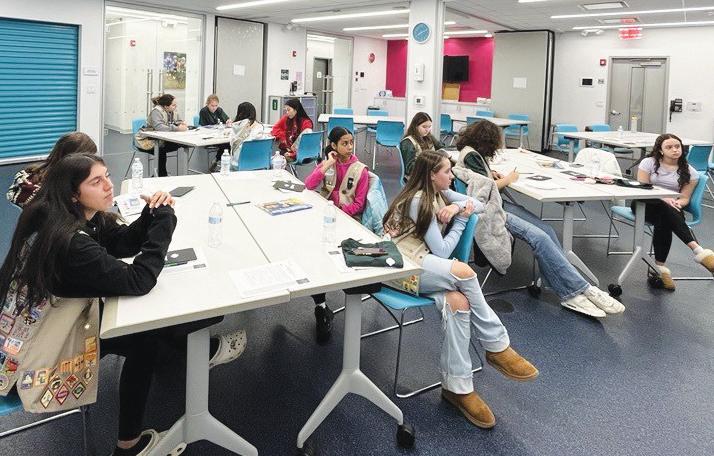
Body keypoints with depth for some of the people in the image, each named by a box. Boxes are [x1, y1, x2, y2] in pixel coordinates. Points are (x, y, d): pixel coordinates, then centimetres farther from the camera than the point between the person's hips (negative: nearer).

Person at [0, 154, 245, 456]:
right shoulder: (69, 241, -33)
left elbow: (121, 242, 5)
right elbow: (138, 281, -30)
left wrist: (152, 215, -14)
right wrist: (163, 222, -24)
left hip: (58, 311, 8)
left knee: (143, 332, 7)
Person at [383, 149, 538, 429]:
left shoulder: (439, 193, 12)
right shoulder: (417, 201, -12)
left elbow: (478, 205, 16)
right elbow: (442, 251, -13)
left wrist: (459, 206, -5)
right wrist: (461, 219, 0)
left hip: (423, 265, 8)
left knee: (458, 301, -24)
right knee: (462, 271, -31)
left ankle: (456, 387, -22)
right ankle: (497, 347, -16)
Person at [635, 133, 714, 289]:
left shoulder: (689, 171, 5)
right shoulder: (648, 163, 1)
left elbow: (685, 198, 3)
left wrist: (678, 203, -22)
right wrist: (663, 199, -22)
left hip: (670, 210, 2)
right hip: (645, 204, -2)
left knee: (664, 222, -37)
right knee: (664, 209, -37)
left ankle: (660, 265, -35)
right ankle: (698, 250, -53)